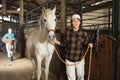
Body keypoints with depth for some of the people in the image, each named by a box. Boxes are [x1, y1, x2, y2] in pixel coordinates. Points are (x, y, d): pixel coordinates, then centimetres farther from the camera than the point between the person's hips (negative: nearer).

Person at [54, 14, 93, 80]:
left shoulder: (84, 33, -9)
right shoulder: (67, 33, -4)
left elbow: (85, 43, -1)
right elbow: (64, 44, 5)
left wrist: (89, 44, -22)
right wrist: (57, 42, -7)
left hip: (80, 59, -1)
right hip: (69, 59, 1)